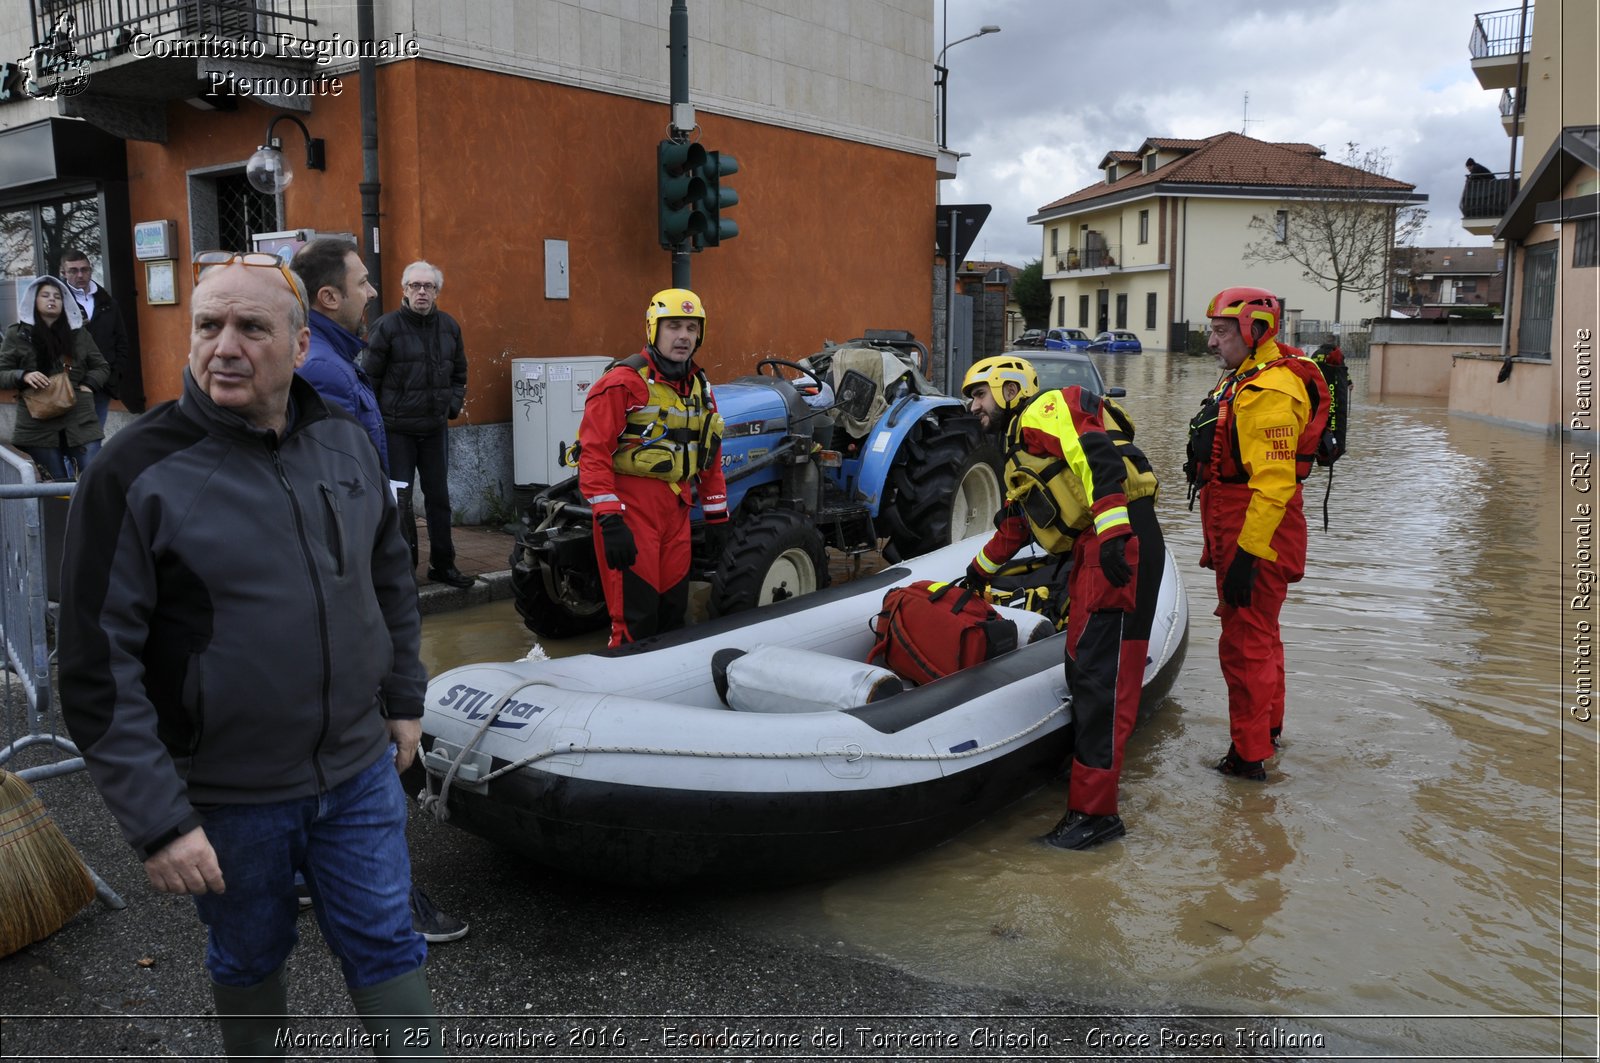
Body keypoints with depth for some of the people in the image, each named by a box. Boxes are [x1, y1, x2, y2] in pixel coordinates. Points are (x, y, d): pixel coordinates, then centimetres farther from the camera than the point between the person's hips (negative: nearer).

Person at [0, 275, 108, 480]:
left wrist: (88, 385, 1)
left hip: (80, 421, 1)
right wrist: (23, 376, -15)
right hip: (39, 425, -1)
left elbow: (101, 367, 20)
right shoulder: (17, 334, 5)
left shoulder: (78, 332, 12)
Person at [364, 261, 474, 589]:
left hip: (436, 427, 5)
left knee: (439, 498, 12)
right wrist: (378, 417, -8)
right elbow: (370, 378, -7)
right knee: (399, 501, 1)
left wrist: (453, 405, 5)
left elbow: (459, 373, 18)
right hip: (396, 429, -5)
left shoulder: (449, 327, 6)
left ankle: (443, 564, 22)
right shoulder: (386, 326, -9)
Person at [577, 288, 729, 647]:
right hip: (630, 507, -7)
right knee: (635, 616, -4)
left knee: (673, 608, 15)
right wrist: (609, 520, -22)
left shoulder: (700, 387, 13)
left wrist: (717, 517, 17)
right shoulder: (624, 382, -11)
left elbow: (710, 456, 20)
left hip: (676, 509, 7)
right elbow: (594, 453, -16)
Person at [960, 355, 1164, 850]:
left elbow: (1098, 457, -19)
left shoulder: (1045, 409, -2)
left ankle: (1095, 811, -9)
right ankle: (1087, 787, 19)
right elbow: (1013, 526, 39)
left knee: (1100, 672, -11)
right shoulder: (1021, 452, 29)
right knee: (1081, 665, 11)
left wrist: (1112, 532, -29)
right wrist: (977, 576, 47)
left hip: (1120, 540, -10)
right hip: (1094, 549, 10)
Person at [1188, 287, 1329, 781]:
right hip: (1237, 532, 11)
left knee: (1244, 644, -4)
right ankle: (1267, 727, 39)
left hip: (1257, 536, -11)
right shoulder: (1240, 380, 14)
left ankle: (1249, 755, 6)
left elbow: (1273, 484, -27)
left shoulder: (1270, 392, -21)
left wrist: (1247, 554, -28)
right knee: (1259, 634, 23)